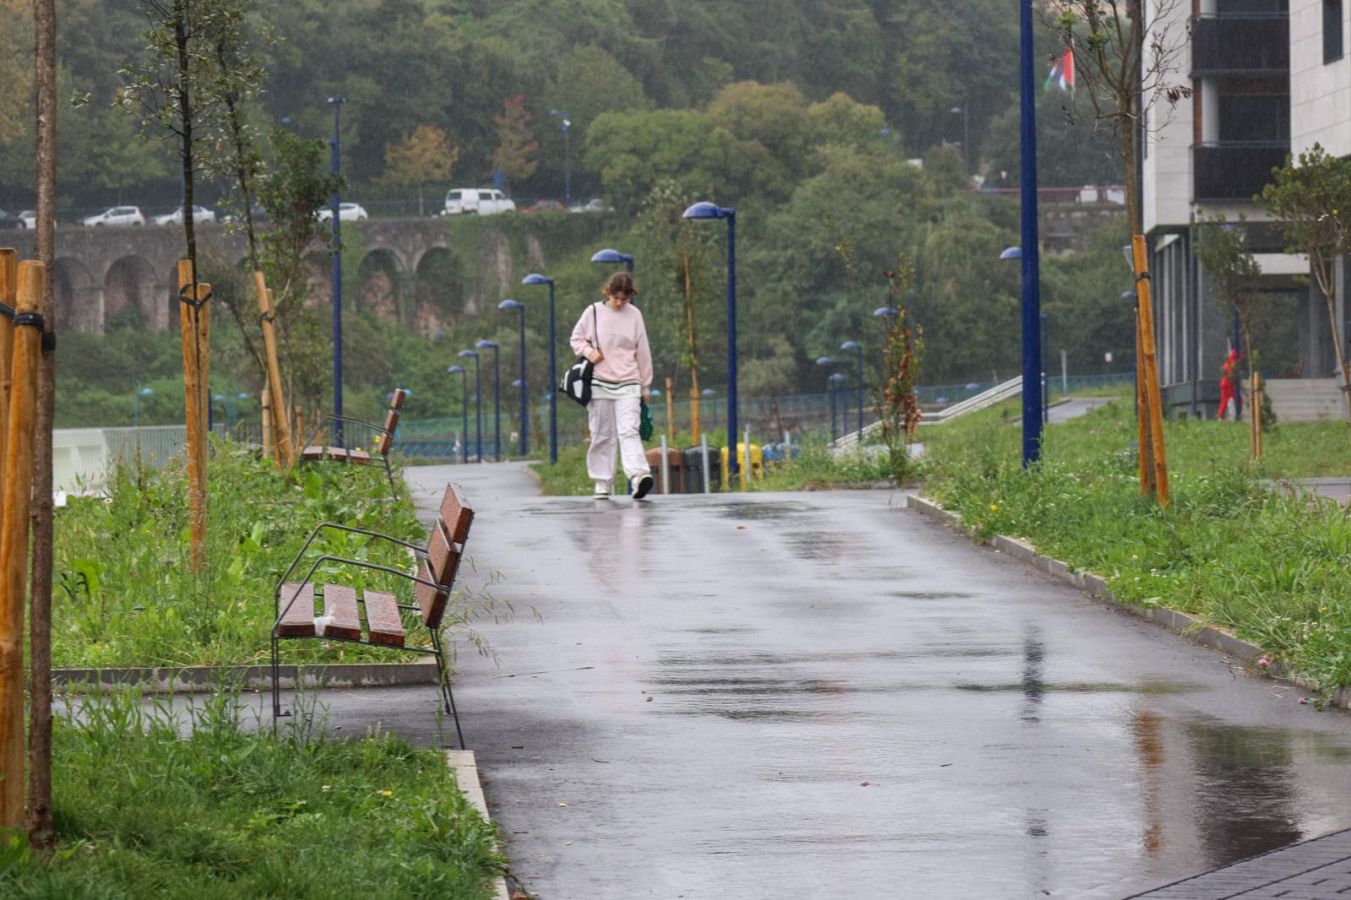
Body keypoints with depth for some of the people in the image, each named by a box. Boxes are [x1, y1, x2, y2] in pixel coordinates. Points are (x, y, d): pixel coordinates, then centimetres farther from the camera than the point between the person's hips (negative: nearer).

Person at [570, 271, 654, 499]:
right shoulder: (593, 312, 3)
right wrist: (588, 351, -8)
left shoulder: (634, 315, 4)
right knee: (602, 435, 3)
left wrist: (645, 386, 12)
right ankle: (603, 482, 10)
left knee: (629, 431, -16)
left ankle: (638, 475, -30)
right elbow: (577, 337, 14)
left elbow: (642, 352, 10)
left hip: (628, 385, -1)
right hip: (599, 384, 1)